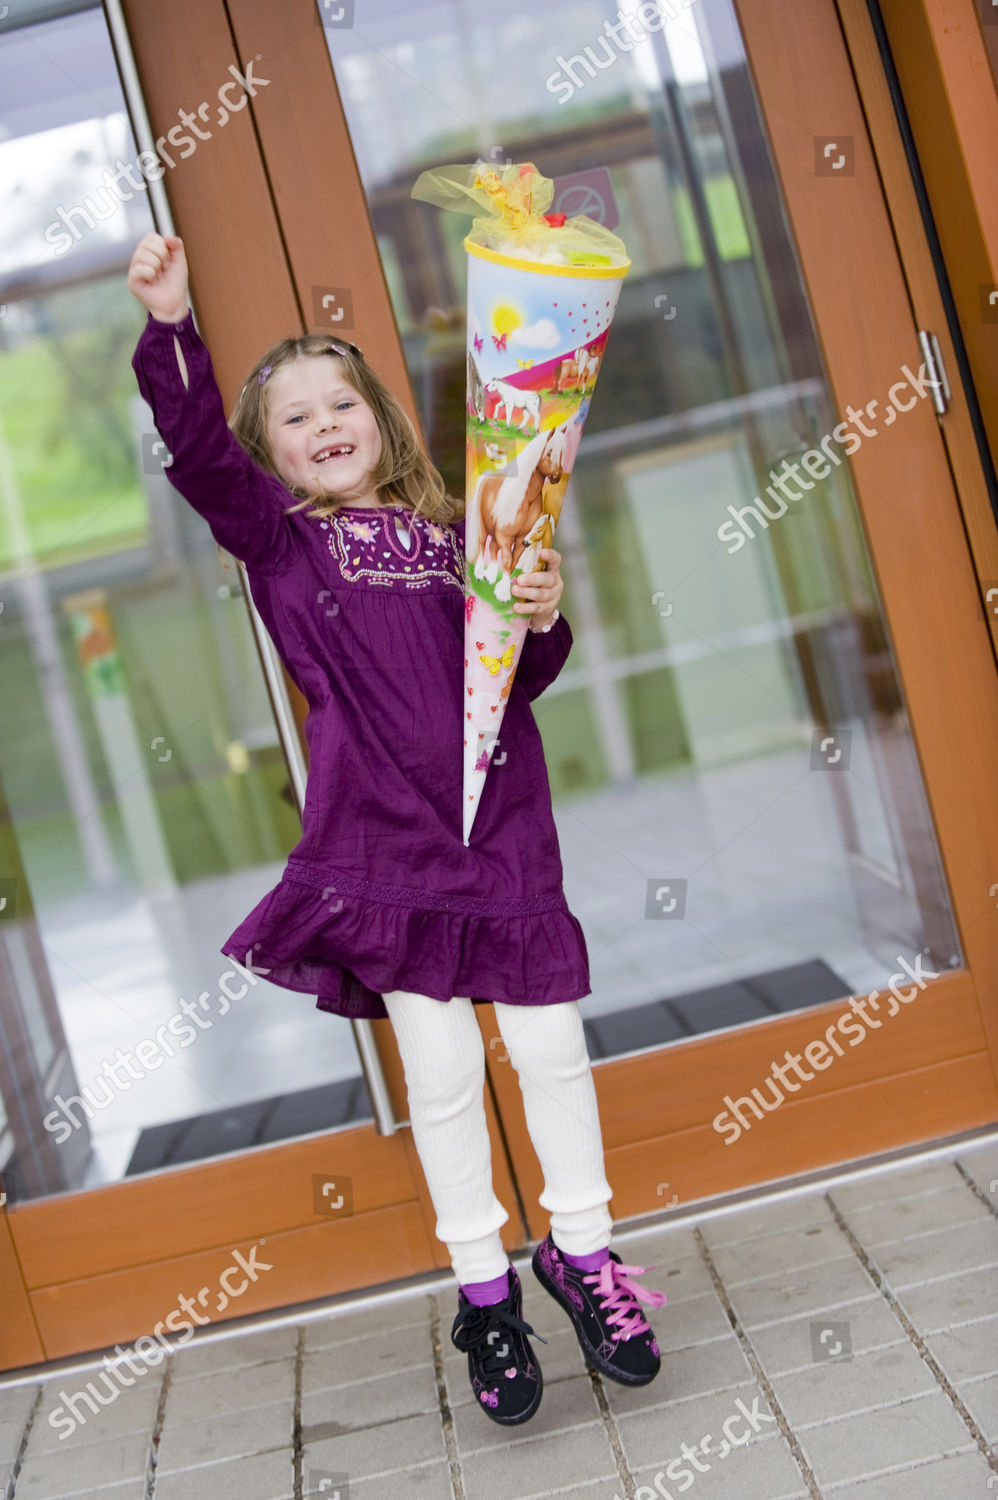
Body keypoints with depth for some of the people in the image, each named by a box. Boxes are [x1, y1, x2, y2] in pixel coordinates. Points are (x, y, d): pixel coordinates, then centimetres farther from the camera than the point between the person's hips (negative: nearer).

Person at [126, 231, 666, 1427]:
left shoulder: (450, 535, 12)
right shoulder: (276, 536, 6)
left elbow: (521, 679, 13)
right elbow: (198, 451, -11)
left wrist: (544, 621, -7)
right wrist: (168, 326, -24)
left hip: (502, 824, 2)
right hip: (380, 835, -2)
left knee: (551, 1046, 6)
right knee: (441, 1070, 3)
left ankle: (580, 1251, 28)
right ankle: (483, 1289, 22)